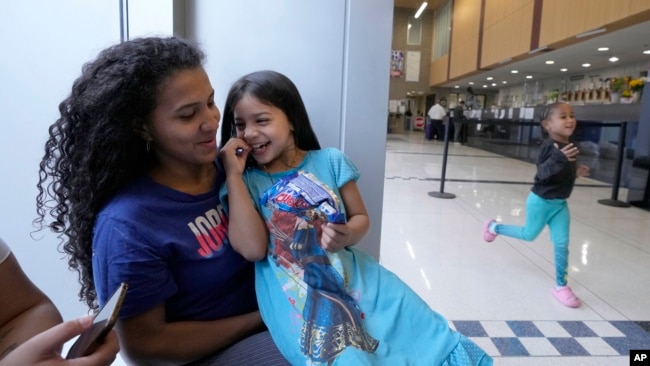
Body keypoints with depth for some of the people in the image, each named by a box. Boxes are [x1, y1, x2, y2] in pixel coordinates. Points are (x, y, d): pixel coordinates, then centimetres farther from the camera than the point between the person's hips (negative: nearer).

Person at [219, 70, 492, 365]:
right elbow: (252, 247, -11)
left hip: (357, 280, 2)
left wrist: (347, 235, -15)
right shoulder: (246, 181, 2)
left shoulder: (330, 161, 3)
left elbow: (360, 218, 9)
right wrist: (234, 174, -11)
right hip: (297, 299, -1)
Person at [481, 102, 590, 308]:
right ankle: (493, 227, 36)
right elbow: (542, 173, -34)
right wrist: (558, 158, -48)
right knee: (529, 235, 13)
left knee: (562, 243, 3)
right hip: (541, 200, -6)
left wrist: (577, 171, 2)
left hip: (560, 203, 7)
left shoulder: (569, 146, 3)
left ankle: (561, 286, 16)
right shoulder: (549, 145, -23)